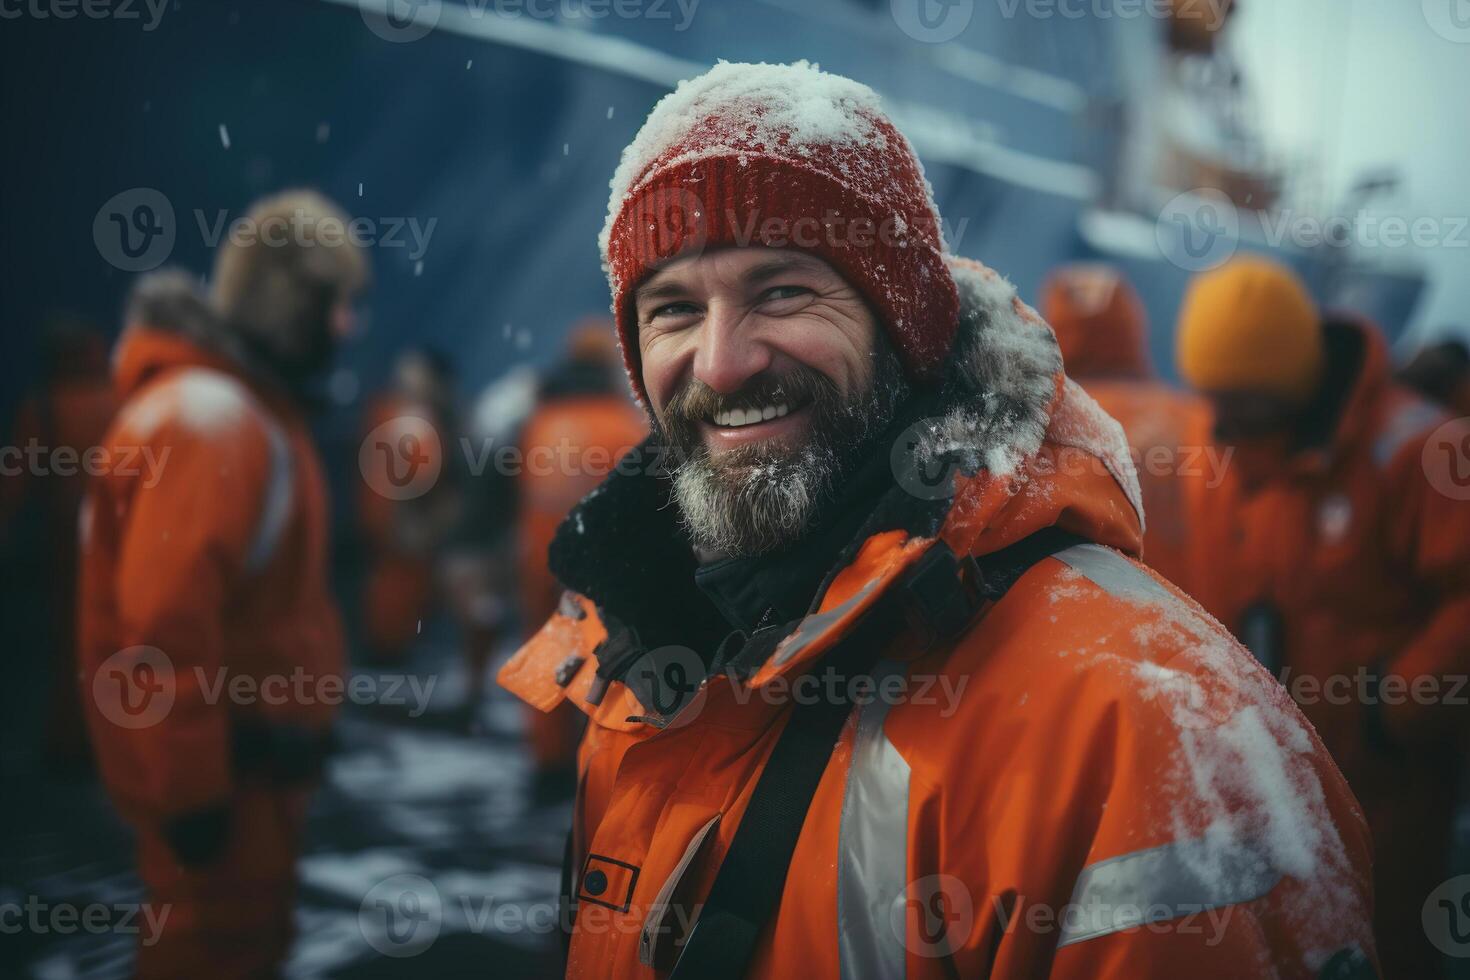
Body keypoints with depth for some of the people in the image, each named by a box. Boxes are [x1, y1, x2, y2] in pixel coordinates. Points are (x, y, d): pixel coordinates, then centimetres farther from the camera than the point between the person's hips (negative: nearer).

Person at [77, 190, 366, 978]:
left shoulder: (246, 403, 12)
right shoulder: (205, 415, -21)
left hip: (247, 746, 10)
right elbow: (167, 614, -28)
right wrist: (191, 786, -24)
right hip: (219, 762, -10)